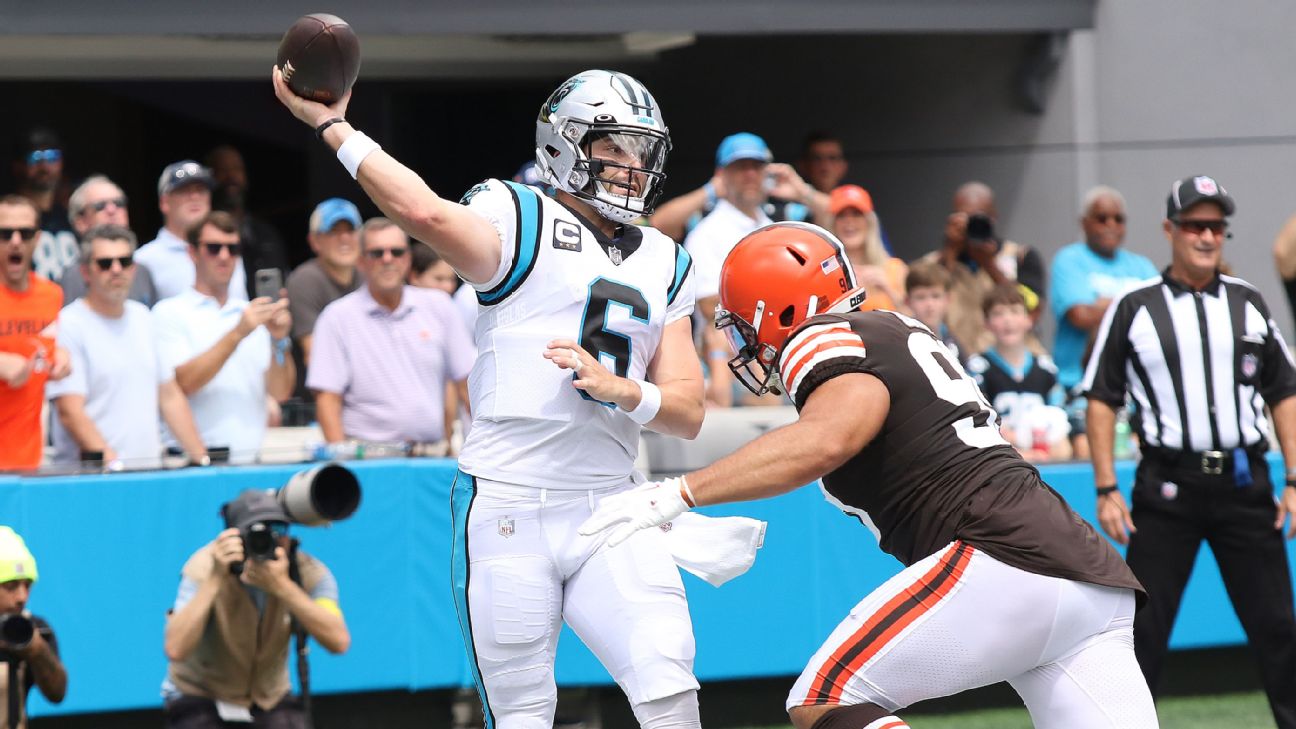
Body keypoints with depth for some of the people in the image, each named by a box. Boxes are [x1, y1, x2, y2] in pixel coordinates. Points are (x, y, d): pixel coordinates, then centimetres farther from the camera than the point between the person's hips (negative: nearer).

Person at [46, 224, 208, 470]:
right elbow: (70, 413, -11)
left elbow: (170, 396, 21)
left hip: (150, 468, 5)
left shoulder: (144, 318, 18)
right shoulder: (68, 325, -4)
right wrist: (114, 464, -21)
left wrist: (202, 459, 12)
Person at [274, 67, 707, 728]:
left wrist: (619, 388, -9)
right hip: (506, 505, -4)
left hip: (607, 514, 4)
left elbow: (688, 414, 11)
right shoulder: (519, 221, -1)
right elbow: (424, 213, -24)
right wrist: (331, 125, -23)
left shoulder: (665, 266, 17)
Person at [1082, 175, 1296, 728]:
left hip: (1244, 485, 2)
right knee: (1143, 626, 0)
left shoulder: (1248, 303, 11)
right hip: (1167, 487, -2)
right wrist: (1107, 490, -4)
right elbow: (1101, 398, 3)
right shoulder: (1134, 308, 3)